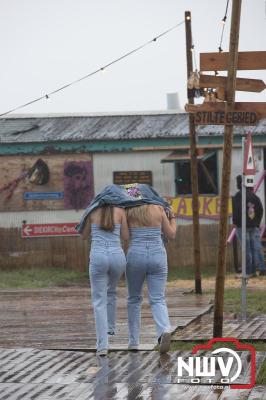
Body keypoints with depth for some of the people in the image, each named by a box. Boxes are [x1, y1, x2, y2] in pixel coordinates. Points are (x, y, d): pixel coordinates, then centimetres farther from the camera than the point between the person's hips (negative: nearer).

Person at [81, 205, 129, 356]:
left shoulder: (92, 212, 5)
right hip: (117, 257, 1)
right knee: (111, 292, 32)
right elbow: (126, 237, 9)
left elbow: (84, 235, 16)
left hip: (98, 257, -1)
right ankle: (110, 327, 45)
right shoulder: (120, 211, 3)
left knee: (99, 301, 1)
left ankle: (103, 345, -12)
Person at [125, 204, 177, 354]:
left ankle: (134, 341, 20)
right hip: (157, 256, 0)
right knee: (158, 300, 0)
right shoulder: (158, 209, 1)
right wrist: (172, 217, 25)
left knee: (134, 298, 18)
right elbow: (171, 234, 9)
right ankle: (165, 330, -28)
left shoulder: (129, 211, -2)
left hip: (136, 255, 0)